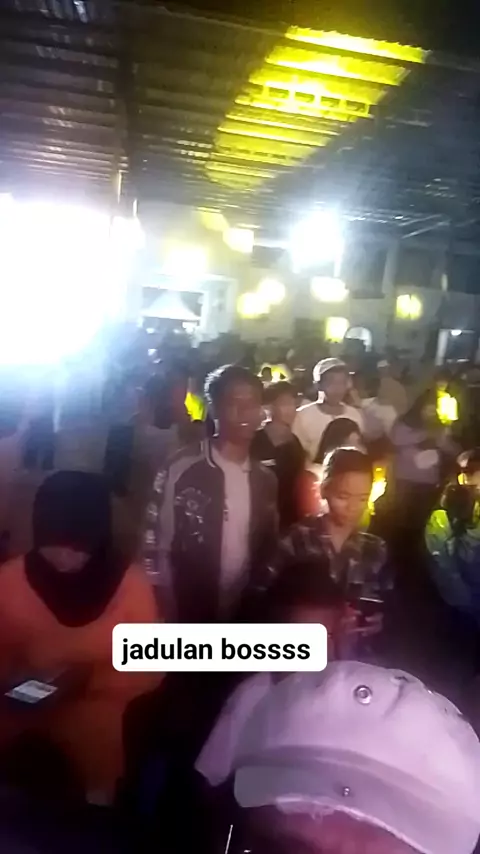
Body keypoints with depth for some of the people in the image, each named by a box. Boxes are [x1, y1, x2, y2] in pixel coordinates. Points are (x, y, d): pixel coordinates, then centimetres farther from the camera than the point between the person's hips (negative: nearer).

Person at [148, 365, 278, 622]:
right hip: (190, 614, -4)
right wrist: (170, 616, -9)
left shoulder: (265, 479, 3)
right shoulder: (182, 470, -12)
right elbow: (158, 550, -10)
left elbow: (268, 551, 11)